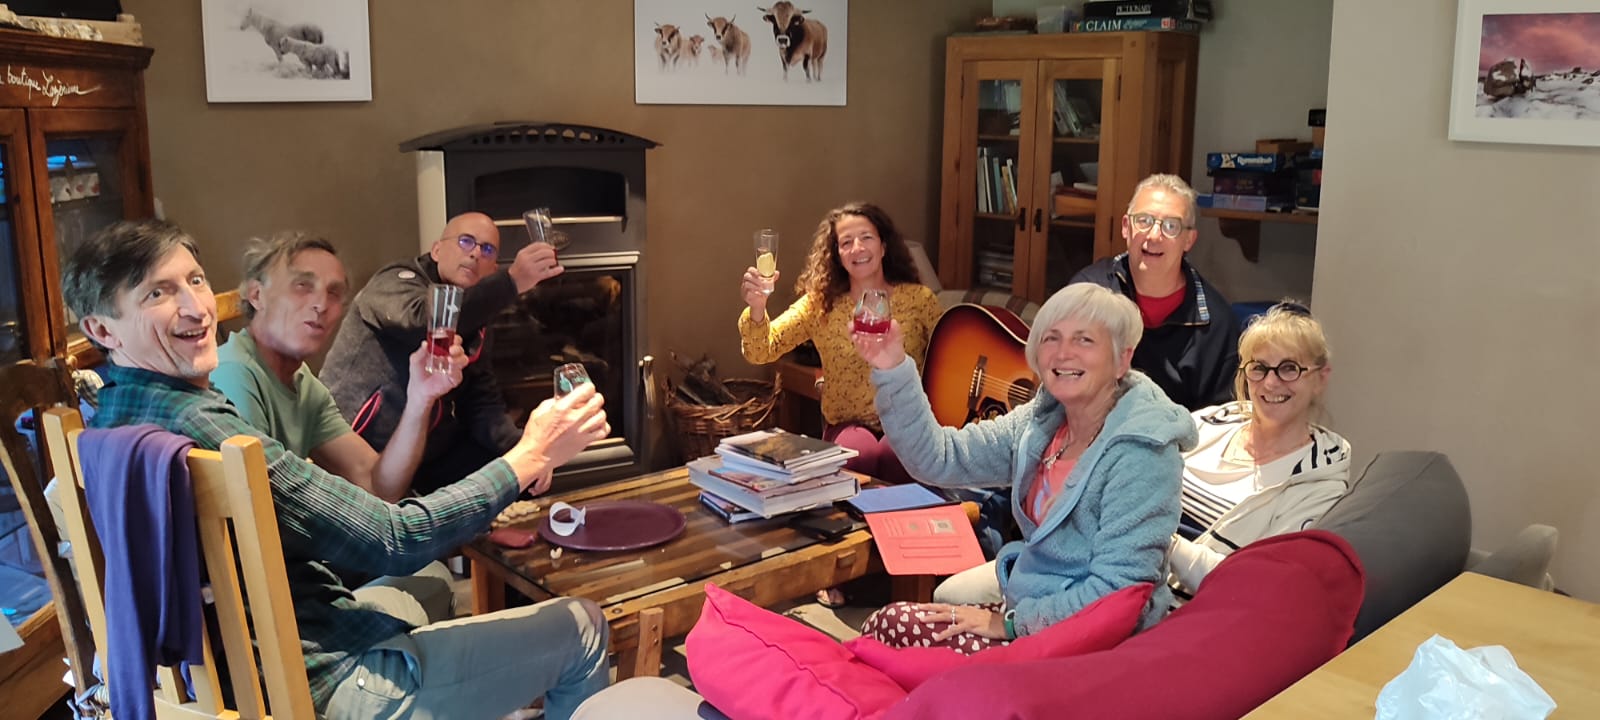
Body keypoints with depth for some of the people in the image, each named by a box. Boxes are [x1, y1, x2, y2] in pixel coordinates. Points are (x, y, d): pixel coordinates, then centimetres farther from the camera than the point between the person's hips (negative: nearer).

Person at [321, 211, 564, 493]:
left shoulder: (475, 323, 9)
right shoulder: (397, 282, -13)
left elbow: (483, 404, 2)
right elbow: (424, 320, -37)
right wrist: (511, 282, -47)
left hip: (429, 454, 7)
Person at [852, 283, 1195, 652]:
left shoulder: (1141, 455, -22)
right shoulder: (1044, 420, 1)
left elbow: (1118, 588, -24)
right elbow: (940, 459, -2)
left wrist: (1008, 622, -20)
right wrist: (893, 372, -12)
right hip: (1028, 595, 7)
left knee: (892, 628, -10)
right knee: (884, 625, -1)